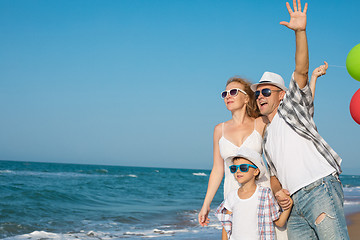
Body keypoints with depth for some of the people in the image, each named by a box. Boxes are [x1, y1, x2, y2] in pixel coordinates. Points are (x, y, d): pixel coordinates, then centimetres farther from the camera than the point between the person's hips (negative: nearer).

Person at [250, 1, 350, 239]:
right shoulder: (267, 136, 30)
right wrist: (278, 192, 7)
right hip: (294, 203, 7)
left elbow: (301, 71, -3)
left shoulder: (292, 105, 12)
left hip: (320, 187, -7)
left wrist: (300, 31, -15)